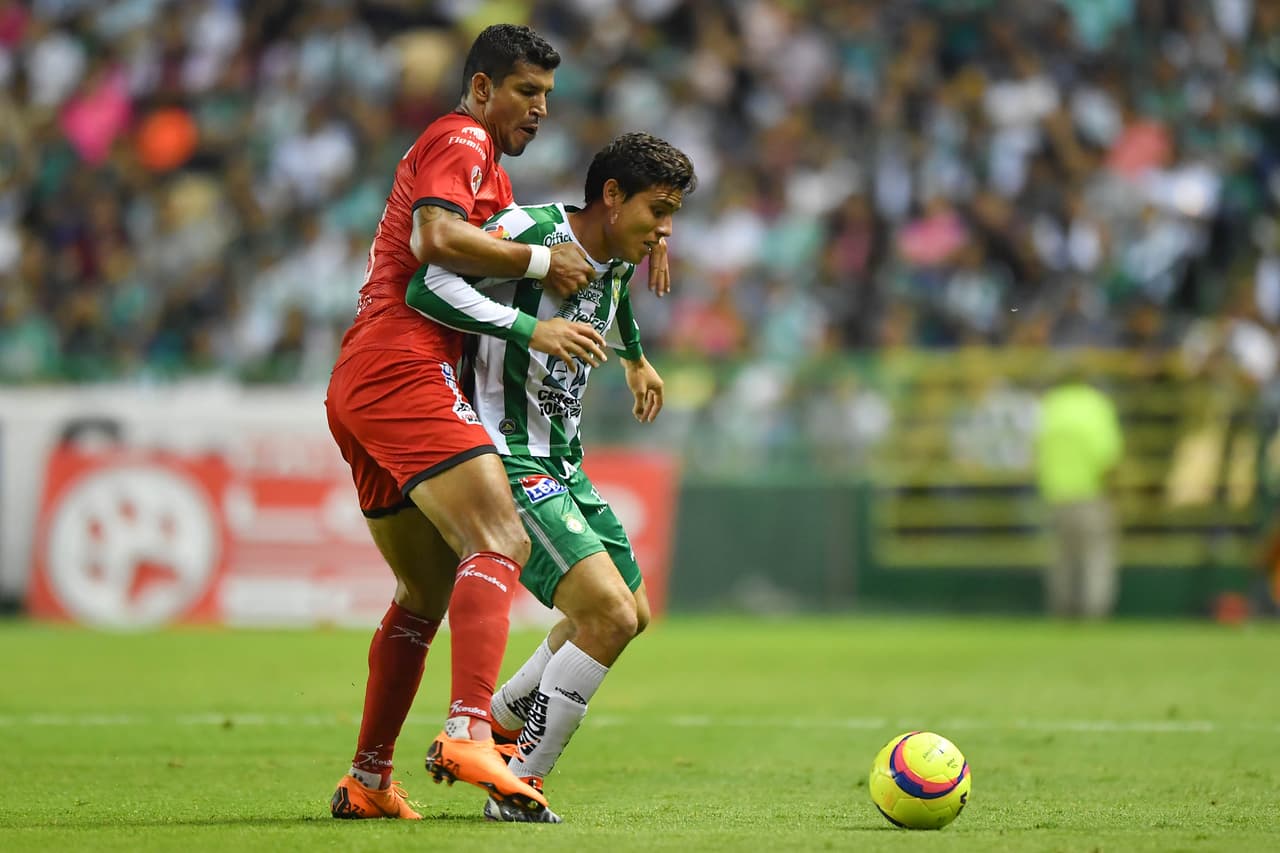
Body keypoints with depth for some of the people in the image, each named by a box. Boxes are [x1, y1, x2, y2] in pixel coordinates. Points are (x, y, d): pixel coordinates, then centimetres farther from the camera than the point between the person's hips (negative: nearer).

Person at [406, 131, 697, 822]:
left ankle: (489, 729, 28)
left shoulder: (617, 260, 9)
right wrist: (528, 327, -39)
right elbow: (429, 285, -30)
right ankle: (519, 790, -11)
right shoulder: (532, 229, -18)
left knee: (630, 613, 18)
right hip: (509, 463, -10)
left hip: (563, 465, 10)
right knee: (609, 615, -20)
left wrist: (635, 359, 52)